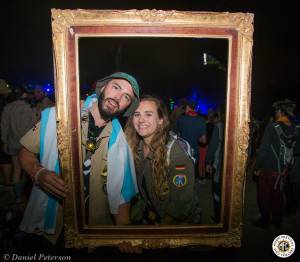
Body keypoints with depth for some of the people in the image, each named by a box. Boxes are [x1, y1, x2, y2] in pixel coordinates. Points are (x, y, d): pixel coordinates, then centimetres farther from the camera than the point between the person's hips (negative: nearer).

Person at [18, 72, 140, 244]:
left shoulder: (120, 141, -7)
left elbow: (122, 193, -5)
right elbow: (26, 152, -2)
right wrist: (39, 173, -21)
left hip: (97, 224, 1)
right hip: (50, 221, 0)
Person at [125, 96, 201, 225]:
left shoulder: (175, 152, -25)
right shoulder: (135, 148, -8)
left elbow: (182, 206, -21)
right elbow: (140, 190, 3)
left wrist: (159, 223, -11)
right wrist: (133, 216, -6)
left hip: (180, 223, -4)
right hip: (150, 213, 4)